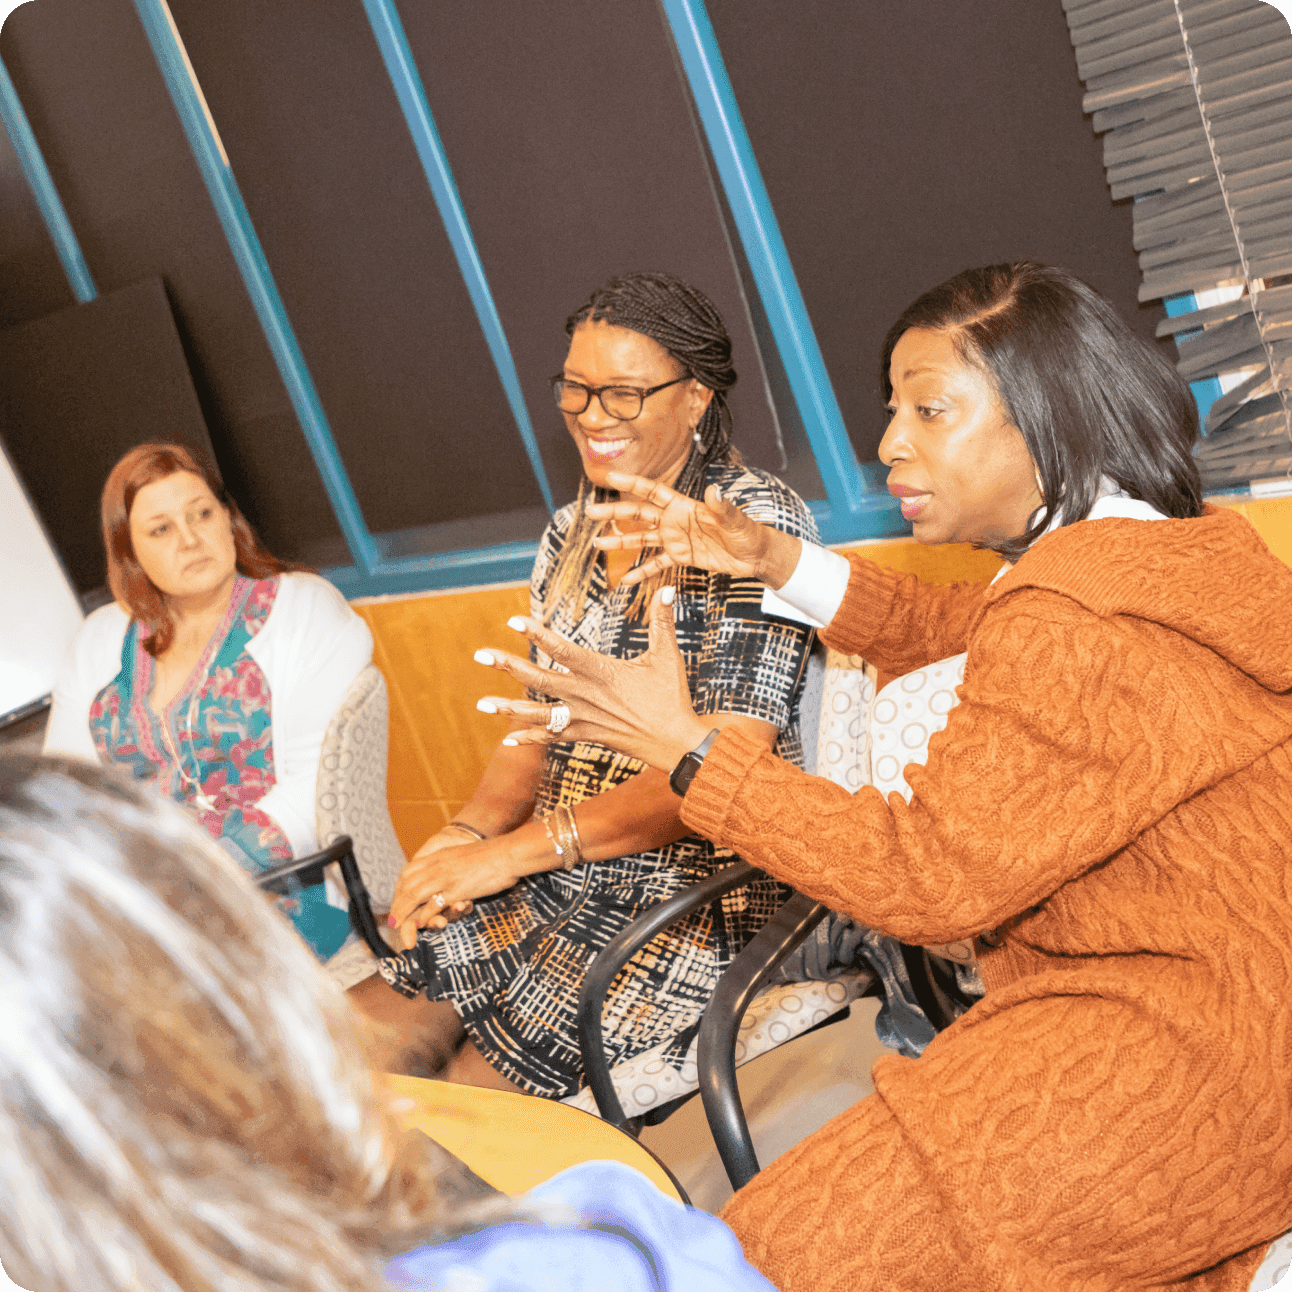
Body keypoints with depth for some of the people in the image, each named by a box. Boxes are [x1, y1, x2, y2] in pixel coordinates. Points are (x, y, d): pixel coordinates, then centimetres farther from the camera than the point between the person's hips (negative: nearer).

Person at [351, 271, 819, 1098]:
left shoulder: (756, 520, -11)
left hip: (693, 899, -7)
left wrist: (514, 850, -22)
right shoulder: (575, 535, 13)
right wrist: (469, 834, -7)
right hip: (556, 883, 7)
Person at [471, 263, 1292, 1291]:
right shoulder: (1173, 543, 10)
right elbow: (957, 634, 25)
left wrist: (685, 744, -16)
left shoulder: (1075, 626, -24)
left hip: (1190, 1048, -10)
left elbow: (934, 879, -20)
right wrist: (773, 560, 15)